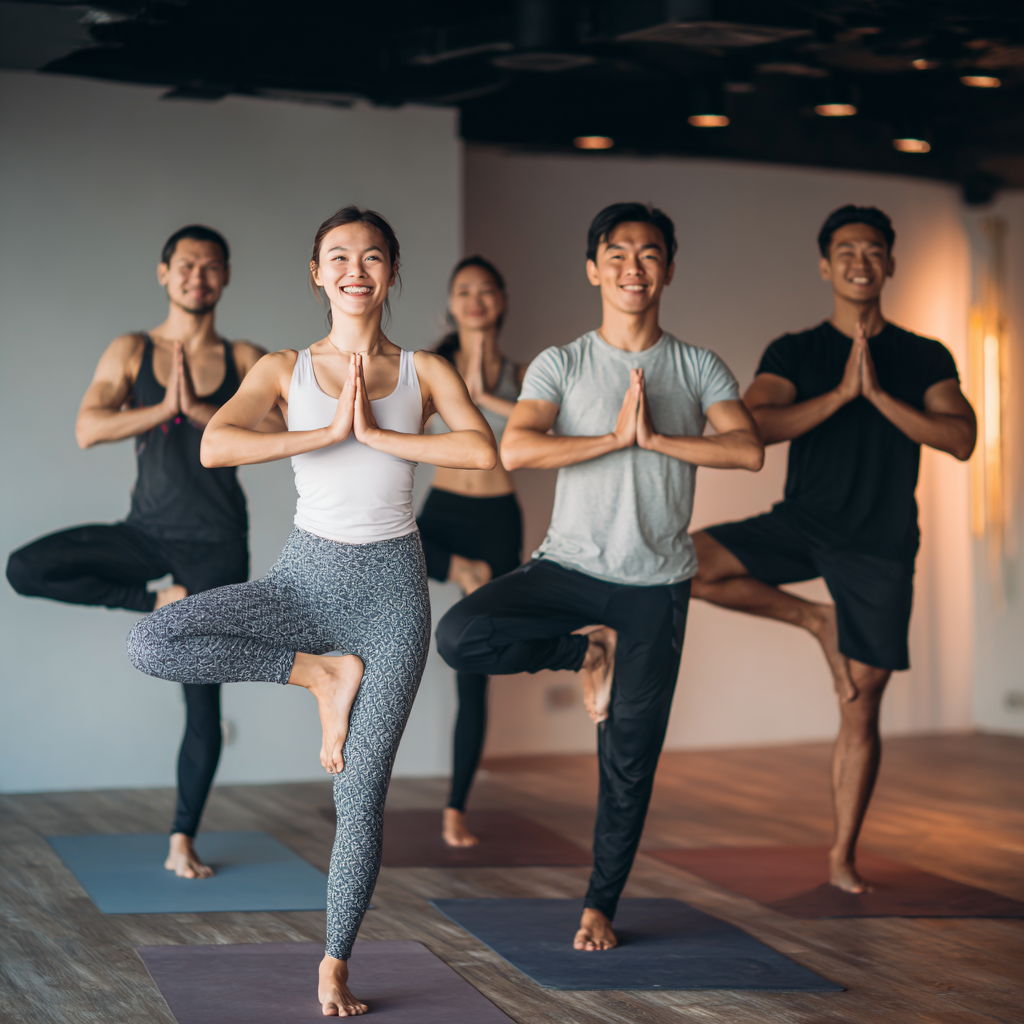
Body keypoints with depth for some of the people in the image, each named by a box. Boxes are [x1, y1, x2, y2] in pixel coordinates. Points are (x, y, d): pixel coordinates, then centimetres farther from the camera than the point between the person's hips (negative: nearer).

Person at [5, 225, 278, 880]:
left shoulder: (245, 361, 2)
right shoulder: (131, 352, 2)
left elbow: (283, 432, -14)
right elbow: (87, 430, -11)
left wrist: (200, 410, -20)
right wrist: (162, 409, -19)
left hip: (217, 543, -1)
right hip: (147, 532, 1)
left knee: (204, 696, 0)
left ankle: (183, 840, 13)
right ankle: (156, 601, -3)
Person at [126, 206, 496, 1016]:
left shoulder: (425, 372, 3)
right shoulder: (285, 370, 2)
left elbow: (483, 451, -16)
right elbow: (214, 446, -16)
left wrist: (376, 433, -14)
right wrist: (327, 432, -16)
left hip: (392, 585, -1)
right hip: (307, 576, 1)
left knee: (361, 793, -2)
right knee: (148, 645, -22)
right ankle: (322, 673, -6)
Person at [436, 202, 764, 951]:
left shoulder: (700, 369, 3)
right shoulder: (561, 366, 0)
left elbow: (749, 449, -13)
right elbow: (516, 449, -17)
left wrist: (654, 437, -17)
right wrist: (616, 437, -17)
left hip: (657, 585, 0)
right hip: (570, 565, 0)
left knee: (631, 760, 3)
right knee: (461, 636, -24)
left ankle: (601, 905, 21)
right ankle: (588, 650, 1)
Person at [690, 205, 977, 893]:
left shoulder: (926, 359, 5)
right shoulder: (794, 353, 3)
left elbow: (961, 440, -10)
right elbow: (750, 428, -13)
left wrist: (878, 394, -16)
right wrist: (840, 393, -18)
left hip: (881, 548, 0)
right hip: (803, 524, 1)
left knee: (861, 710, 1)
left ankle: (844, 854, 17)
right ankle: (813, 619, -4)